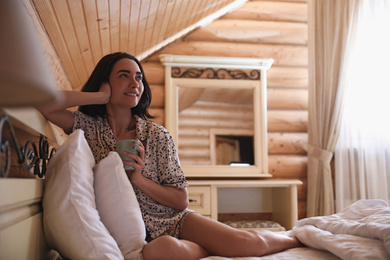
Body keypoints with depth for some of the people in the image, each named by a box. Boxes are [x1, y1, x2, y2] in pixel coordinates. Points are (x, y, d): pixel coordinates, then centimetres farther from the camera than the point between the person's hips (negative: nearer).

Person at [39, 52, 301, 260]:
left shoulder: (158, 136, -4)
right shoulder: (89, 127, -1)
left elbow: (181, 201, -2)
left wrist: (139, 179, -18)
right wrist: (102, 97, -13)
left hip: (175, 220, 1)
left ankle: (294, 238, 13)